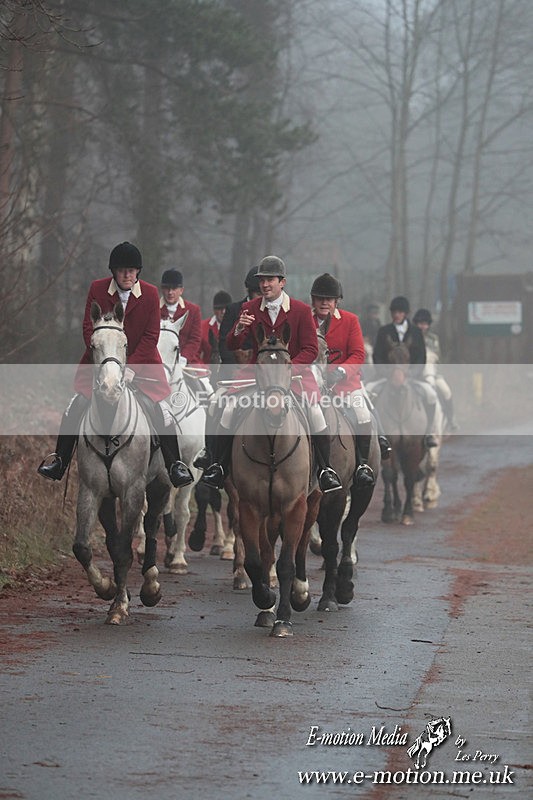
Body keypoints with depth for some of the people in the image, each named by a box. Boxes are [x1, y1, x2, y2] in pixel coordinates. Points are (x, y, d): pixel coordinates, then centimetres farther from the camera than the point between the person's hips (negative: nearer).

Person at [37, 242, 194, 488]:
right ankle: (59, 460, 2)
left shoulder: (150, 294, -6)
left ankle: (175, 465, -4)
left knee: (160, 407, -12)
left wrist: (131, 367, -18)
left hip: (140, 361, -1)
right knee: (76, 406, -9)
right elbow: (89, 329, -5)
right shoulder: (97, 289, -5)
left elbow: (151, 336, -7)